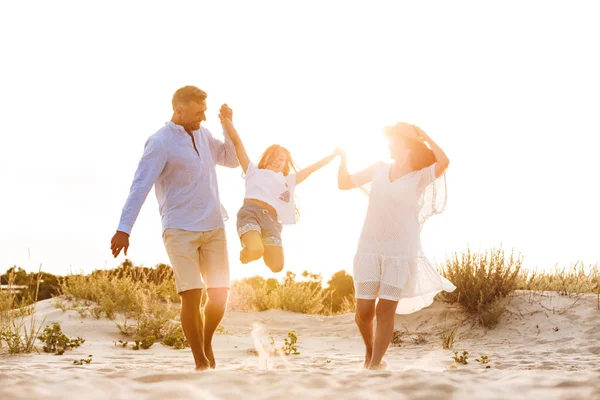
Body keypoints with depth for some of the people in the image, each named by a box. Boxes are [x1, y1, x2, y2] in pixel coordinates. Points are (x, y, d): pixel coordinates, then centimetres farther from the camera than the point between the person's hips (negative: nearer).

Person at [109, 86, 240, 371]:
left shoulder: (203, 135, 11)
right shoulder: (160, 143, -10)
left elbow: (232, 160, 20)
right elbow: (140, 187, -16)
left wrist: (229, 124, 5)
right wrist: (124, 229, -23)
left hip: (213, 227, 6)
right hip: (180, 230, -6)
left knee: (220, 294, 3)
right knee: (191, 296, -11)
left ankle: (206, 342, 29)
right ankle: (201, 362, 0)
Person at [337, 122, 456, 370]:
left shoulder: (420, 177, 1)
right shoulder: (379, 170, 13)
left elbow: (444, 162, -18)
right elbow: (344, 183, 20)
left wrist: (424, 136, -7)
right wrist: (344, 157, 11)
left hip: (401, 252, -3)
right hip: (369, 249, 3)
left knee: (386, 311, -6)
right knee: (363, 312, -1)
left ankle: (375, 364, 3)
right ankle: (370, 351, 25)